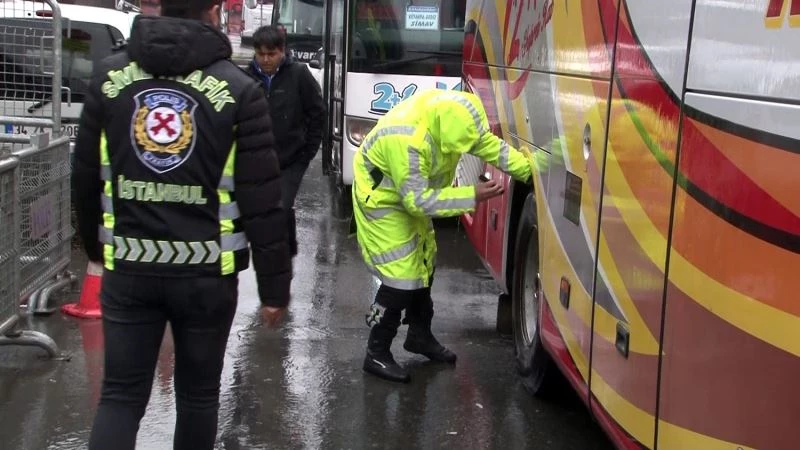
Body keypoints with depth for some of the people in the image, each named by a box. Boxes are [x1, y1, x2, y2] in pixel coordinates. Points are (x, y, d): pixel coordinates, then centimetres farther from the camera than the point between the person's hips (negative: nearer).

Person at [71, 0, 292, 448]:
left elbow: (86, 180, 9)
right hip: (206, 272, -2)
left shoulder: (111, 76, 2)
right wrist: (275, 284, -2)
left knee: (121, 394, 9)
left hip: (128, 268, 2)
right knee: (198, 393, 15)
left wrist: (97, 246, 25)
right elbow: (262, 202, -10)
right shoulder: (238, 89, -9)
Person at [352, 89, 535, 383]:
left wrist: (530, 170, -12)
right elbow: (418, 200, -33)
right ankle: (377, 354, 1)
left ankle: (420, 335, 33)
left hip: (413, 198, 9)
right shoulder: (405, 141, -40)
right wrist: (472, 196, -34)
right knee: (401, 276, -11)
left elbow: (489, 144, -5)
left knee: (423, 267, 16)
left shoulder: (447, 109, -17)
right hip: (382, 202, -9)